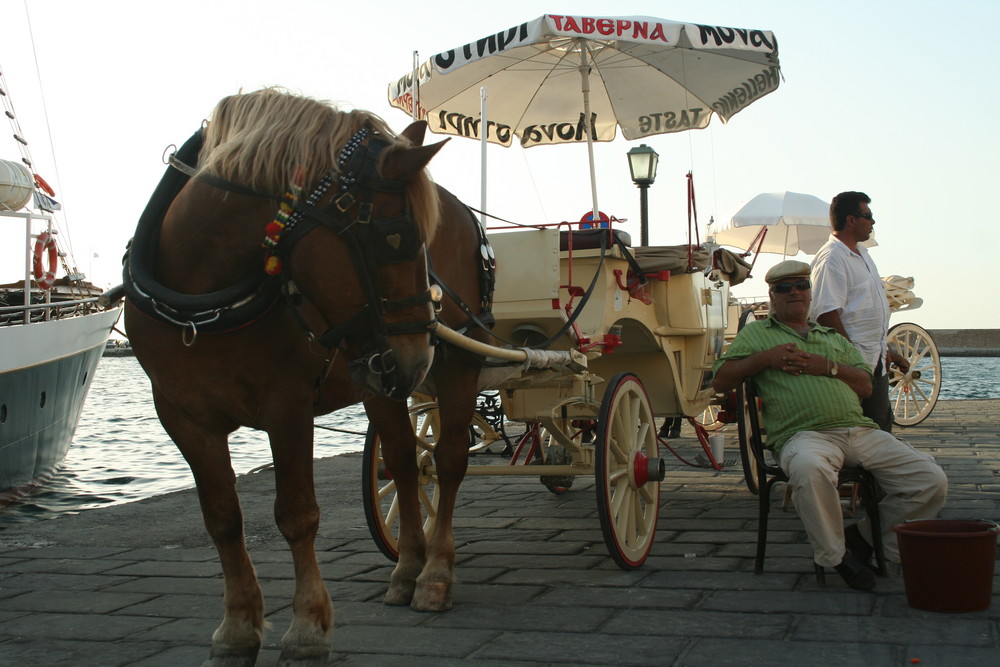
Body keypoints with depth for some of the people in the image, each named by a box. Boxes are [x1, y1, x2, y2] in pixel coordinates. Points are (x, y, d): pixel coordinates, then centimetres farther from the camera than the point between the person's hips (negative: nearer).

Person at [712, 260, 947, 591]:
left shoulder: (834, 338, 30)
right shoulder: (755, 334, 18)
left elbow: (865, 385, 18)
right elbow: (720, 381, 8)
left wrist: (828, 367, 0)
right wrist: (765, 358, -3)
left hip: (860, 430, 5)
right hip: (803, 433, -5)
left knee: (931, 480, -10)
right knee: (809, 468, -42)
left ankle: (865, 537, 10)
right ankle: (835, 554, -18)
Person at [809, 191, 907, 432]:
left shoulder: (862, 252, 16)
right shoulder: (831, 258, -15)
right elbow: (827, 314, -23)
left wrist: (887, 351, 23)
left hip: (876, 362, 10)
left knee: (882, 428, 14)